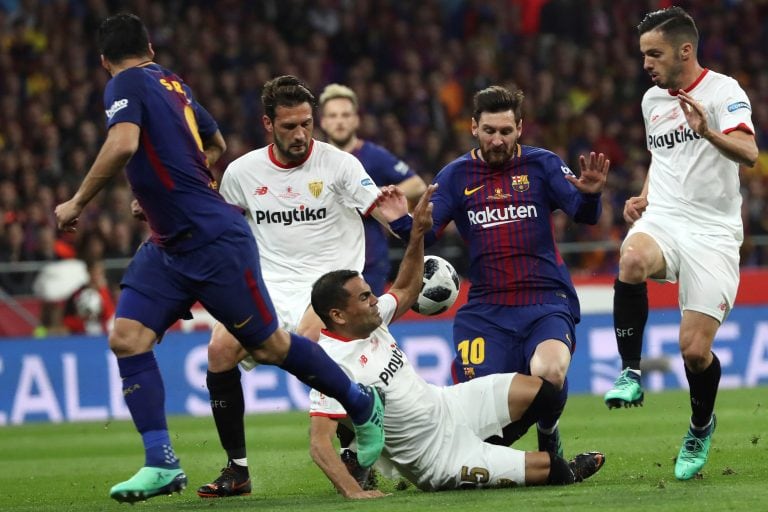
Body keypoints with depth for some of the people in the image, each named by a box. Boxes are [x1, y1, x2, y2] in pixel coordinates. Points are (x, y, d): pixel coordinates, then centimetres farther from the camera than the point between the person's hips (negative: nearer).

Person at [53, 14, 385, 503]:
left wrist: (78, 203, -21)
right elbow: (216, 144, 27)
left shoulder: (126, 84, -11)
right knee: (126, 337, -4)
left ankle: (364, 406, 20)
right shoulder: (172, 83, 14)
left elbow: (123, 144, -30)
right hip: (169, 246, 9)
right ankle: (162, 464, -7)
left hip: (215, 240, -9)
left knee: (269, 345, 1)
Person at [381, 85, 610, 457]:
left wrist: (590, 194, -28)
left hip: (546, 303, -2)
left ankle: (548, 434, 3)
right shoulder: (456, 175, 7)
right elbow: (425, 233, 2)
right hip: (485, 310, 2)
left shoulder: (542, 165, 4)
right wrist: (400, 222, -20)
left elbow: (584, 215, -5)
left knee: (549, 373, -31)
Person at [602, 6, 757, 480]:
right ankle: (631, 373, -21)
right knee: (633, 260, -34)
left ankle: (701, 427, 22)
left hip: (713, 233, -4)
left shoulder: (722, 91, -6)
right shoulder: (653, 100, 16)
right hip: (663, 220, 4)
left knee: (695, 350, -9)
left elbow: (749, 153, -23)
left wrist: (709, 132, -43)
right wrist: (644, 197, 13)